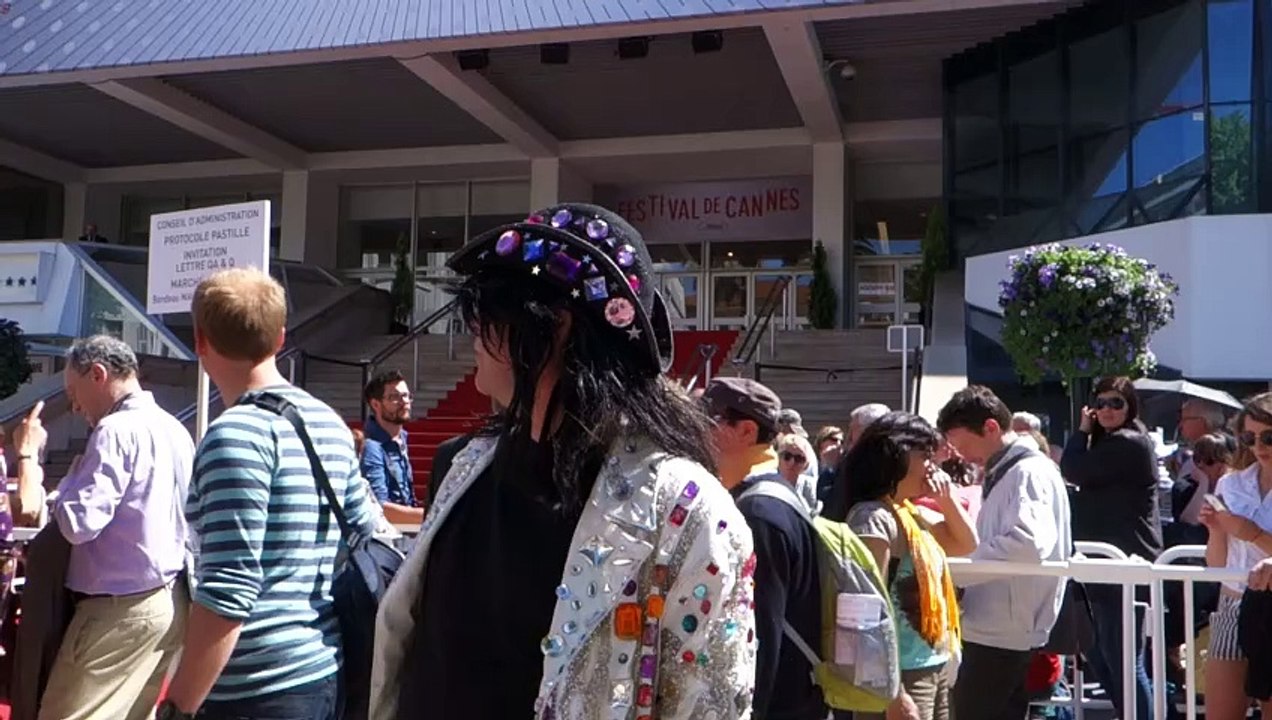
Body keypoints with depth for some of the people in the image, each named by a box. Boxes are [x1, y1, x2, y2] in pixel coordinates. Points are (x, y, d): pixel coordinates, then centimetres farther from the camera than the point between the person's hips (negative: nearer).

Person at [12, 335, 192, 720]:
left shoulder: (117, 430, -15)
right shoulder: (175, 430, 12)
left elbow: (75, 523, -21)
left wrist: (28, 455, -10)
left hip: (121, 610, -9)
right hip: (171, 601, 9)